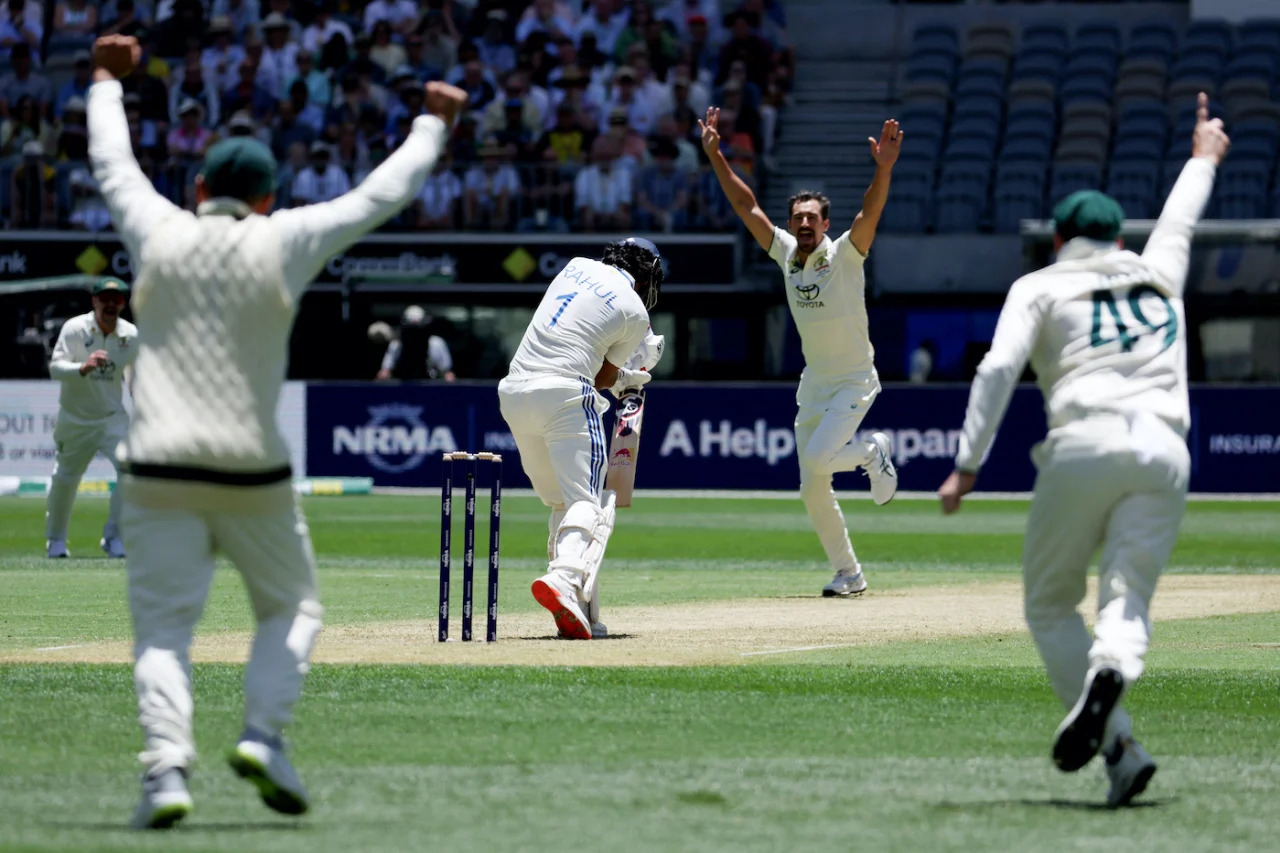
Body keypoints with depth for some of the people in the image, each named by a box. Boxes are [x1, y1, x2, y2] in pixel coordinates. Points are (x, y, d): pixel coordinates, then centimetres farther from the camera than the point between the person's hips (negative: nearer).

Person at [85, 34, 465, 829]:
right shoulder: (282, 243, -2)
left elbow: (113, 164, 21)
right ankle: (264, 733, -4)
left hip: (159, 472, 1)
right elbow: (381, 196, 7)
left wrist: (108, 81, 38)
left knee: (163, 629, 2)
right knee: (292, 608, 17)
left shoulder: (159, 233, 3)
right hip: (252, 473, -1)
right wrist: (434, 125, 21)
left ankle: (167, 764, -18)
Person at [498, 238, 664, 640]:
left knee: (561, 503, 13)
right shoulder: (635, 313, 1)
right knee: (590, 502, -11)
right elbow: (603, 376, 9)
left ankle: (582, 615, 6)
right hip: (564, 395, -7)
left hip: (513, 393, 7)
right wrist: (626, 379, 31)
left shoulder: (579, 266, 18)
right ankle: (565, 578, -40)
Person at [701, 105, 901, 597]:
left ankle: (872, 453, 7)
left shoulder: (845, 255, -15)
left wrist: (883, 169, -49)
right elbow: (745, 205, -1)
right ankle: (848, 574, 20)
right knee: (813, 489, 5)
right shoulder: (786, 253, -1)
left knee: (816, 459, -24)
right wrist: (714, 155, -8)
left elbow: (871, 212, -32)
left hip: (855, 382, -6)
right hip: (813, 385, 6)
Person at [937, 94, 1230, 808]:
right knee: (1128, 597, -5)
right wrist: (1203, 159, 69)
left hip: (1086, 444, -3)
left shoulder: (1042, 287, 17)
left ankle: (1120, 747, -14)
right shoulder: (1159, 274, 27)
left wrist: (967, 467, -3)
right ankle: (1111, 670, -43)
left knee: (1051, 603, 7)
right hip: (1165, 449, 3)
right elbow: (1180, 220, 49)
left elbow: (999, 369, 1)